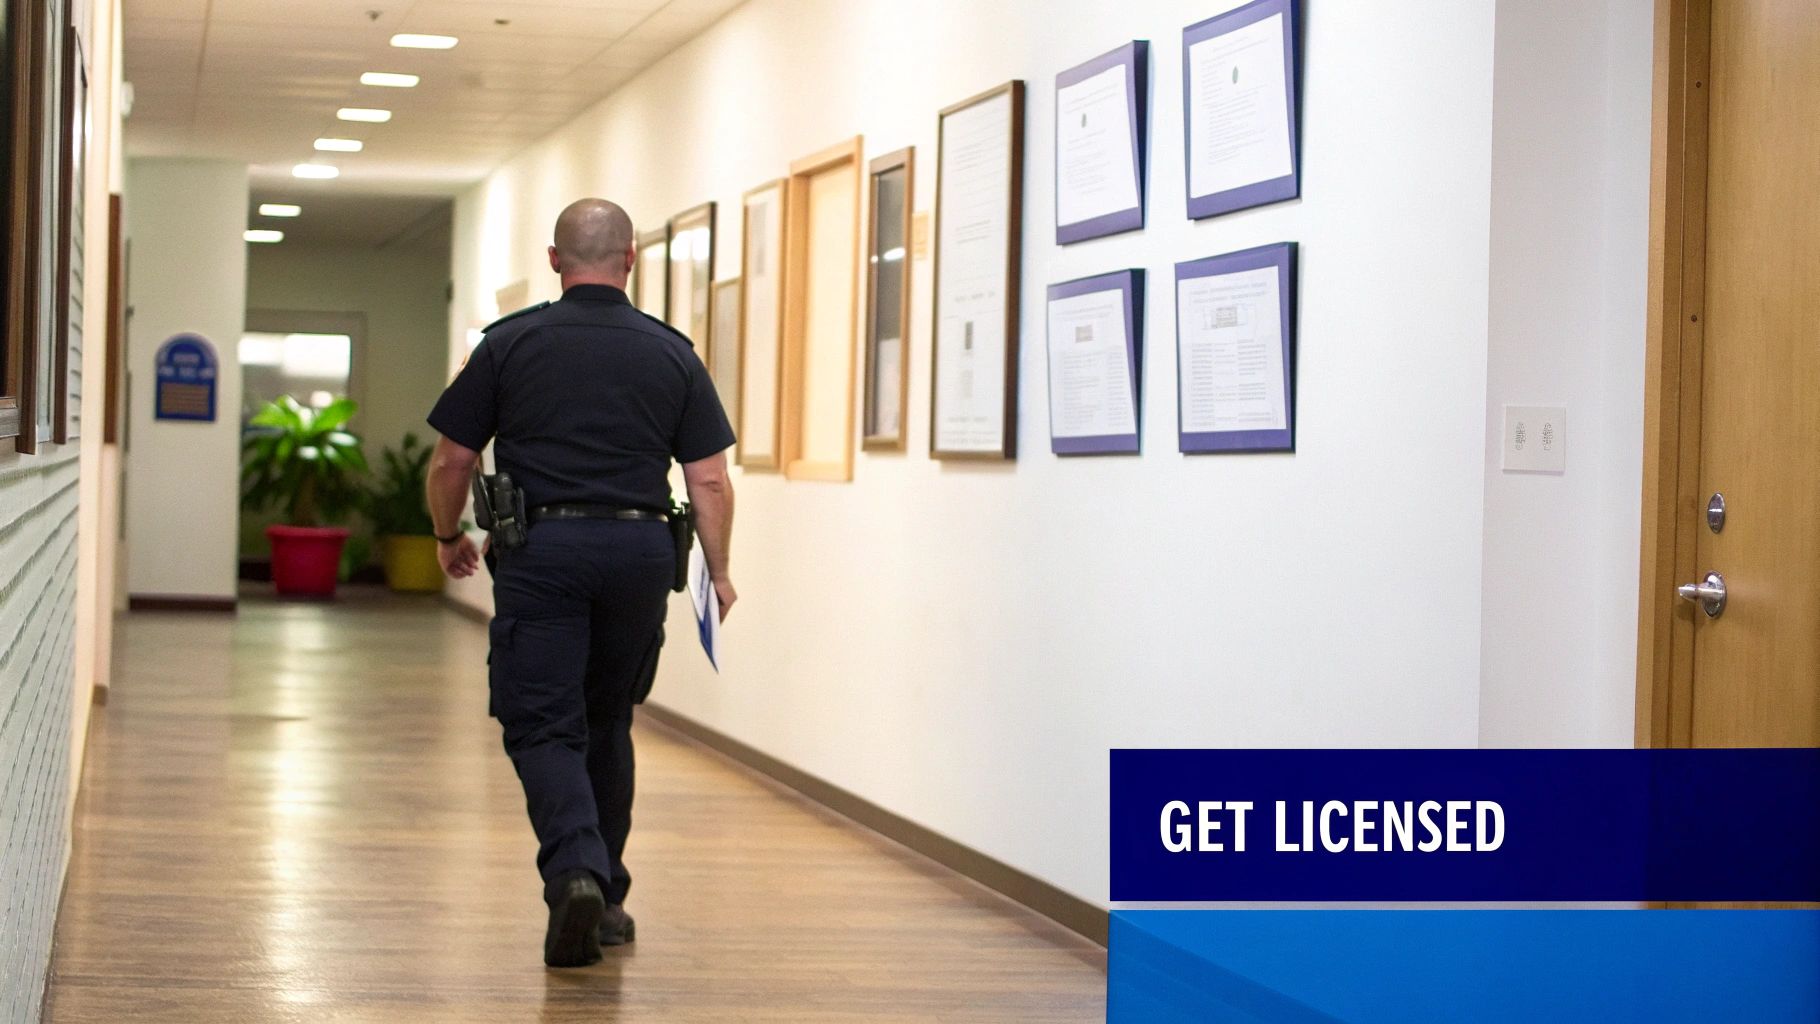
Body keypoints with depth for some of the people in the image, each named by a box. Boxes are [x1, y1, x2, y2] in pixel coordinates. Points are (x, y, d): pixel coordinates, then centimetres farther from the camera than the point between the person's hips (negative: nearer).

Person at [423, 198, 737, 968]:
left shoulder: (509, 344, 1)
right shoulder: (671, 354, 5)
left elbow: (453, 459, 2)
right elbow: (709, 480, 2)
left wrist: (449, 537, 19)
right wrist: (719, 572, 12)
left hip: (540, 550, -2)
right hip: (638, 550, 3)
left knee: (543, 728, -1)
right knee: (608, 724, 18)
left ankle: (575, 872, -24)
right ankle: (606, 897, 24)